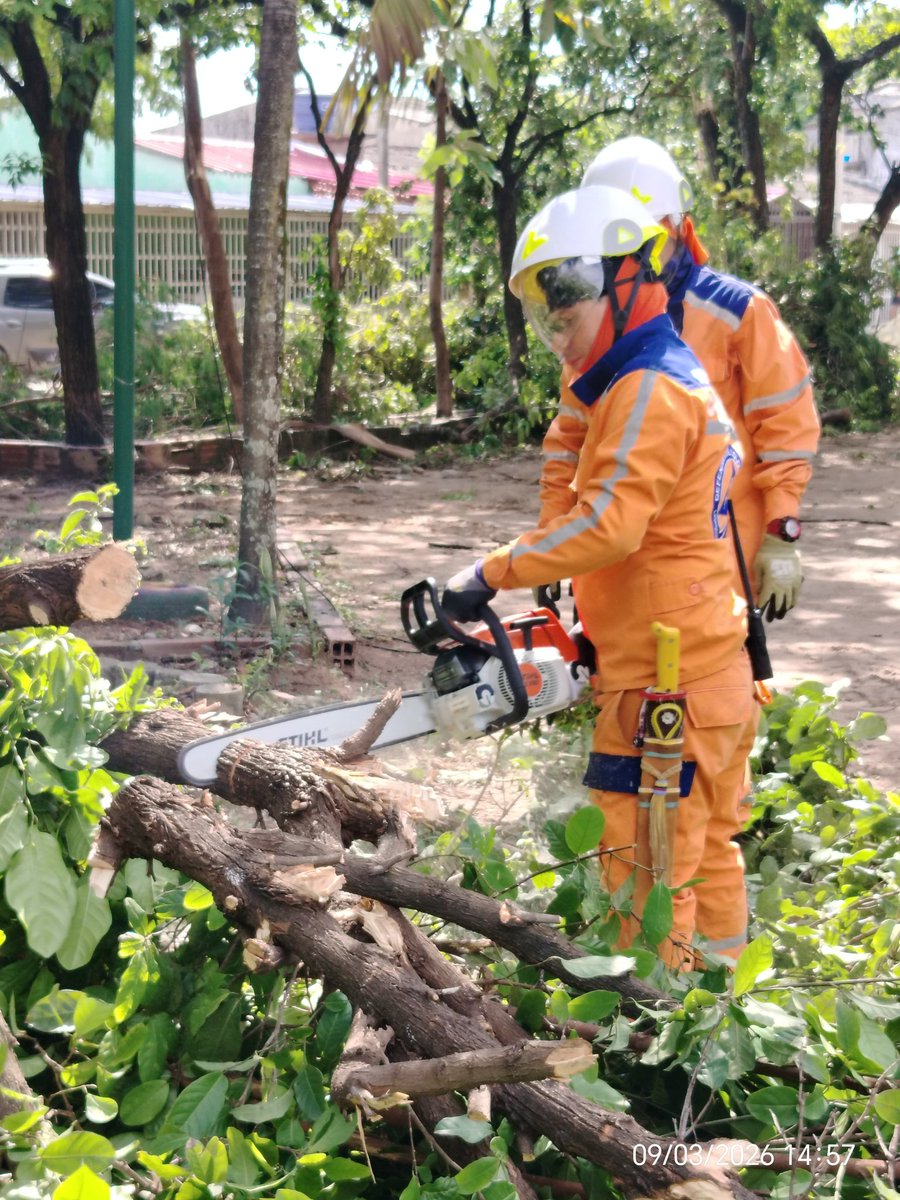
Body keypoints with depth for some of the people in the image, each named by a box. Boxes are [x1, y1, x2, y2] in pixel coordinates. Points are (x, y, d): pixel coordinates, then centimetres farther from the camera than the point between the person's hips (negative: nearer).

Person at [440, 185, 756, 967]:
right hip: (715, 672, 11)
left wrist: (492, 574, -21)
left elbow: (606, 523, -26)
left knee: (646, 883, -3)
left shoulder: (648, 391, -15)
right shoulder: (678, 381, 16)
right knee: (709, 858, 19)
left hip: (661, 690, -11)